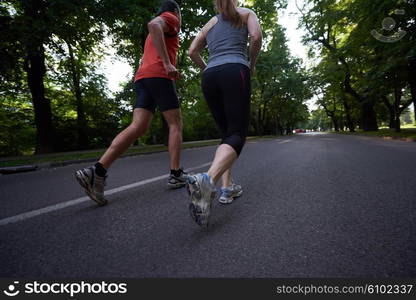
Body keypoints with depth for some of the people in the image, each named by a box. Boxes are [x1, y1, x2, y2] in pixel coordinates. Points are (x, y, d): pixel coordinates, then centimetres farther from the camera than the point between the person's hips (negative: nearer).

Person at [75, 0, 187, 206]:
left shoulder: (155, 35, 37)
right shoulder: (170, 18, 11)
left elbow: (142, 61, 35)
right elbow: (153, 25, -14)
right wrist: (167, 63, -19)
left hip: (143, 78, 7)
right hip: (159, 76, -7)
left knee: (137, 128, -9)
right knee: (175, 124, -1)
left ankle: (97, 171, -22)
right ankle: (175, 174, -2)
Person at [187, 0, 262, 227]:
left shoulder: (209, 23, 30)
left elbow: (192, 51, 18)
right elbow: (256, 37, 2)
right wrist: (252, 65, 16)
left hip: (210, 78, 5)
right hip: (235, 72, -4)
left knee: (226, 133, 11)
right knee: (237, 135, -13)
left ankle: (227, 187, 0)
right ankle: (207, 179, -41)